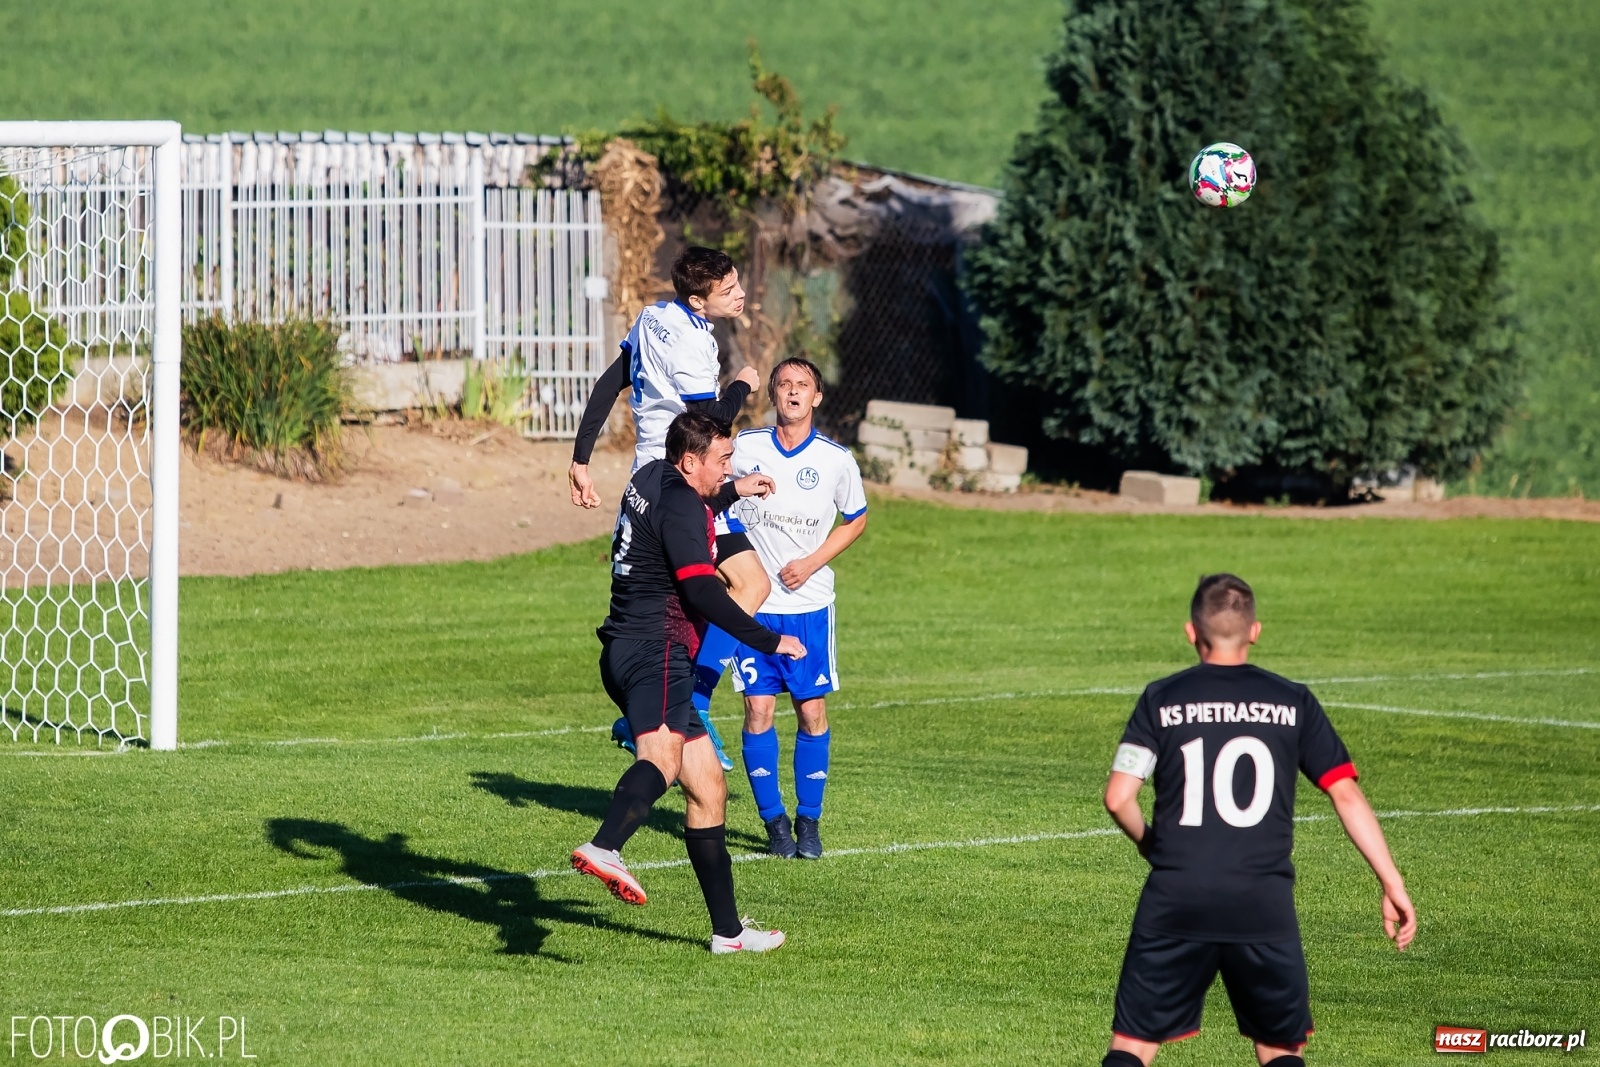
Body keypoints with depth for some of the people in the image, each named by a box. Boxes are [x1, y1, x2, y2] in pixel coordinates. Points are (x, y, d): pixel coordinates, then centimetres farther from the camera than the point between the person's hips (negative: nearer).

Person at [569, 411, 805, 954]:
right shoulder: (680, 507, -10)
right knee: (663, 755, -36)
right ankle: (604, 848, -64)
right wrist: (768, 642, -11)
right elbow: (702, 591, -18)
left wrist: (732, 492, 57)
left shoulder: (653, 478, 20)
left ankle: (728, 929, 17)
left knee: (707, 786, 14)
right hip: (654, 650, -11)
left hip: (625, 653, 11)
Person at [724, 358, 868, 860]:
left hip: (809, 603, 0)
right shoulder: (742, 448, -3)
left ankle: (809, 819, 13)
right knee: (758, 710, -3)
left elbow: (856, 519, 12)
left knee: (812, 712, 0)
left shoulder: (836, 460, -2)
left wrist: (812, 562, -1)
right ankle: (774, 819, 9)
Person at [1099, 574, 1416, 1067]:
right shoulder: (1293, 703, 5)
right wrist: (1392, 885, 6)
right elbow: (1346, 795, 3)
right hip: (1264, 905, 0)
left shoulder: (1162, 699, 3)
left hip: (1175, 901, 0)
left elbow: (1118, 798, -3)